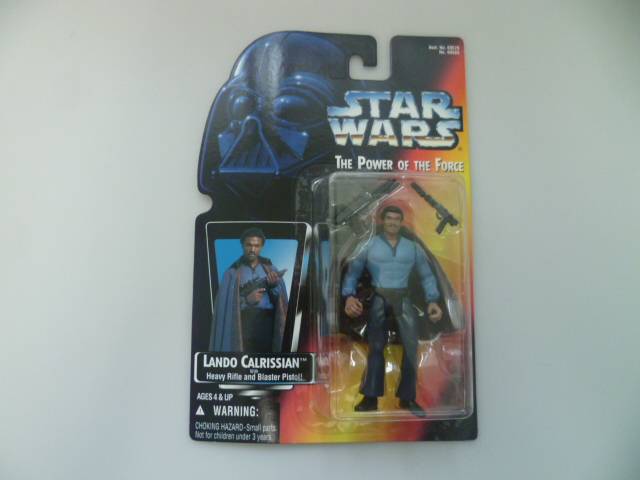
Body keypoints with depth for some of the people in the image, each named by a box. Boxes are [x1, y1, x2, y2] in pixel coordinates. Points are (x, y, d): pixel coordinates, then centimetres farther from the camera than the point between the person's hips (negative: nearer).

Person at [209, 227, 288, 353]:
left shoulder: (270, 269, 11)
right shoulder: (233, 272, 5)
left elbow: (281, 300, 3)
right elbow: (225, 304, -1)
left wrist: (274, 286, -16)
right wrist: (246, 300, -16)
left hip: (268, 324, 2)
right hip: (243, 324, -1)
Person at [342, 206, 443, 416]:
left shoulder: (413, 247, 13)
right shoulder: (370, 245, 7)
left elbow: (427, 275, 13)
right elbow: (353, 272, 2)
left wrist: (432, 300, -1)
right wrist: (349, 296, -14)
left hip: (403, 300, 2)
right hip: (378, 300, -2)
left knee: (411, 346, -2)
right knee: (376, 347, 0)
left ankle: (408, 397, 11)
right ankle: (371, 397, 7)